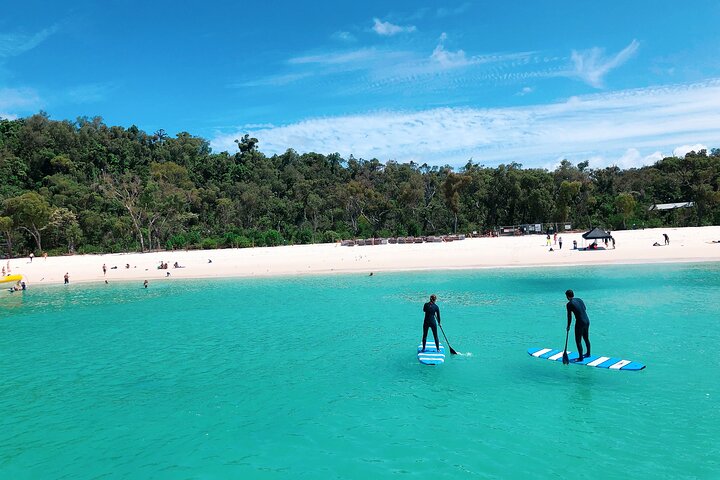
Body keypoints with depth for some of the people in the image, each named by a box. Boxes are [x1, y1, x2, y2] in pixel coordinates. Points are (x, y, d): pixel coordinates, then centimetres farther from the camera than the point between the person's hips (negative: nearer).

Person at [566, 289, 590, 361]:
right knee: (586, 338, 23)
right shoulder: (580, 300, 8)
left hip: (580, 323, -8)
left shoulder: (569, 304, -12)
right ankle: (588, 353, 39)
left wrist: (568, 326, 2)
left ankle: (580, 357, 10)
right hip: (587, 321, 8)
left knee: (578, 341, 5)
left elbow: (569, 317, -9)